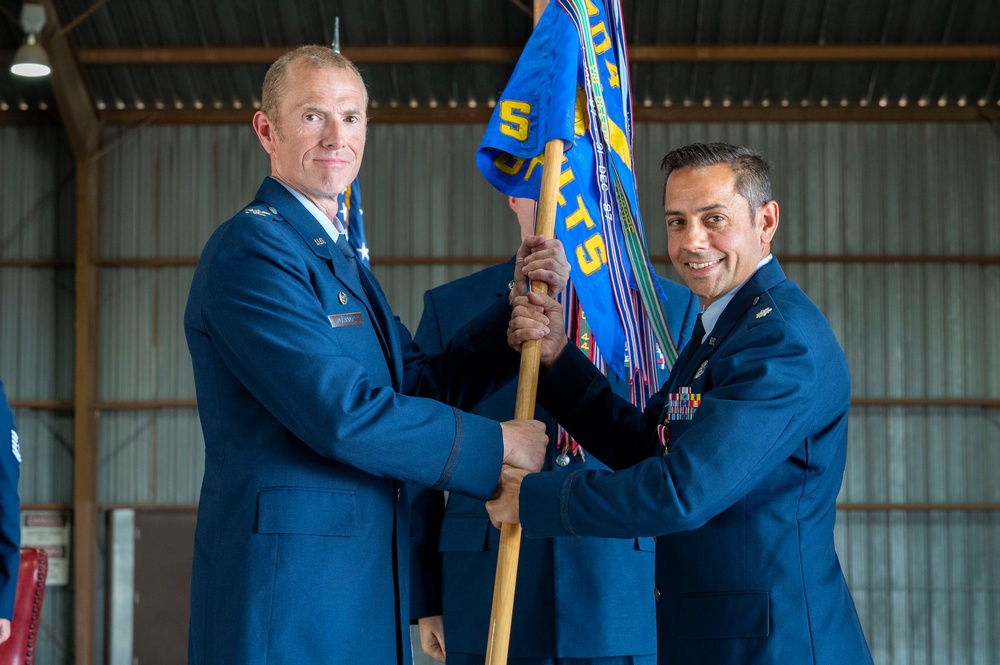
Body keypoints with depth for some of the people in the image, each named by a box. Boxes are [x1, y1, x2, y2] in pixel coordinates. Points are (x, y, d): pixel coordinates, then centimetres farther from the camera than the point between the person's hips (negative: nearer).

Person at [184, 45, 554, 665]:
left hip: (365, 593, 9)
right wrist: (497, 444, -10)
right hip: (285, 595, -9)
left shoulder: (342, 262, 20)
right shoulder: (250, 248, -12)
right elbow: (343, 413, -20)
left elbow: (430, 385, 13)